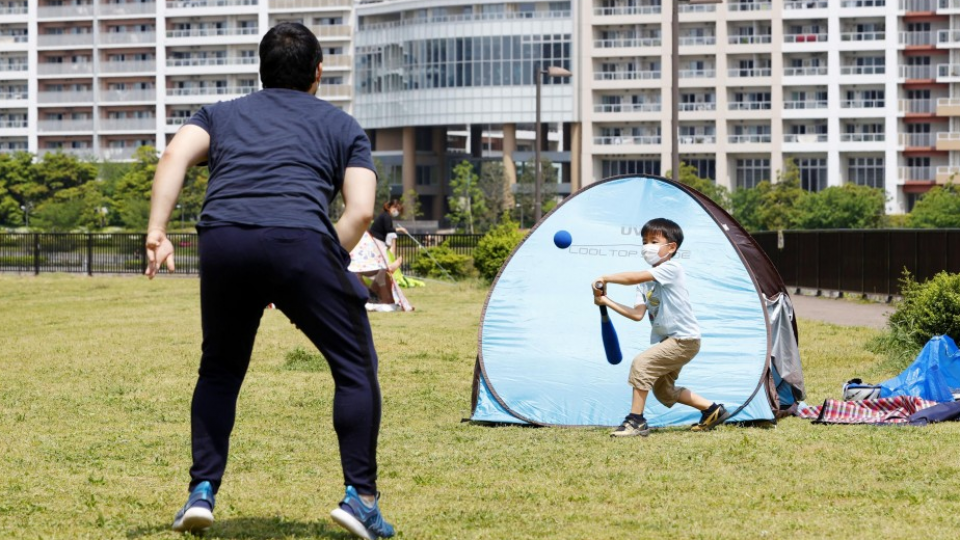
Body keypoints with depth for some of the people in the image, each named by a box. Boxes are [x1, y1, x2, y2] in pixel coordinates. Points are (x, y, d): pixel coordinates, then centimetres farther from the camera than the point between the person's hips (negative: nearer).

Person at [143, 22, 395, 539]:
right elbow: (360, 211, 8)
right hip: (300, 240, -2)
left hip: (222, 241, 3)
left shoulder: (221, 114, 29)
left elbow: (175, 155, 7)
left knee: (219, 371, 23)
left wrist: (156, 233, 1)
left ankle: (201, 492, 16)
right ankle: (359, 496, 6)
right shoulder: (341, 126, 24)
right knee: (355, 367, 11)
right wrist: (327, 270, 16)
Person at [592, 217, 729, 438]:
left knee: (641, 363, -24)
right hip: (668, 340, 10)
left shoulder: (671, 269, -16)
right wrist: (606, 301, -9)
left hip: (685, 339, -10)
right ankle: (712, 410, 32)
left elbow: (635, 277, -28)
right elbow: (637, 314, -4)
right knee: (662, 391, 19)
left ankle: (636, 420, -18)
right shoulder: (646, 282, 8)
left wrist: (606, 278, -21)